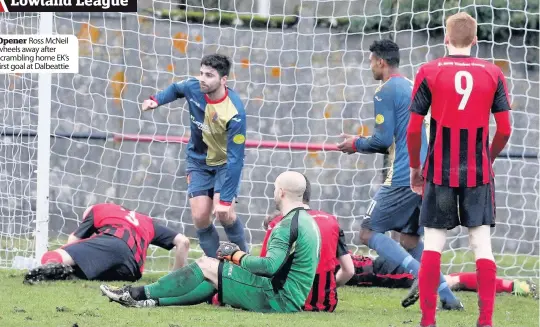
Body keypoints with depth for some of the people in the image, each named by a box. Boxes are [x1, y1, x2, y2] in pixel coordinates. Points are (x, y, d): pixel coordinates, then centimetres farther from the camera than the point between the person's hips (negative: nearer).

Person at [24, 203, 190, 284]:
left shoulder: (98, 209, 33)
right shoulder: (148, 223, 42)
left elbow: (73, 240, 25)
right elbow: (182, 241, 33)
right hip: (129, 271, 3)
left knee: (49, 258, -12)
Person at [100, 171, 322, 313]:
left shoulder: (288, 225, -16)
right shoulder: (307, 220, 15)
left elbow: (271, 266, -26)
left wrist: (239, 258, -9)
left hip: (279, 300, -9)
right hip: (292, 299, 9)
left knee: (206, 267, -4)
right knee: (214, 278, 12)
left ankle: (141, 294, 2)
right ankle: (155, 302, 11)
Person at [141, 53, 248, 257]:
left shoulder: (235, 112, -33)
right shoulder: (193, 88, -19)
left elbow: (235, 158, -32)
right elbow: (176, 89, 9)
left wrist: (225, 199, -34)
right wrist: (156, 100, -10)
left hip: (226, 163, -4)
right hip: (198, 161, 4)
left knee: (224, 213, -18)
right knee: (200, 217, -6)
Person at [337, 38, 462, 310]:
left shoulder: (385, 92, -8)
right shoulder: (413, 88, 19)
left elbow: (383, 139, -15)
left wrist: (356, 144, 4)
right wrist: (363, 144, 27)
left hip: (403, 179, -8)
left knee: (368, 233, -1)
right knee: (410, 239, 16)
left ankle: (421, 276, -18)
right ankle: (447, 295, 3)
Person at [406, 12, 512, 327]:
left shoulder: (429, 72, -4)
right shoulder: (493, 74, 0)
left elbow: (413, 129, -4)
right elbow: (505, 129, 1)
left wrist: (415, 167, 11)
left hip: (440, 172, -1)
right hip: (479, 172, 1)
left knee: (433, 244, 4)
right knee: (482, 243, 3)